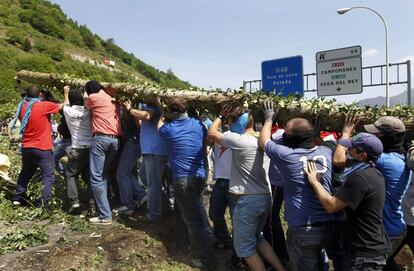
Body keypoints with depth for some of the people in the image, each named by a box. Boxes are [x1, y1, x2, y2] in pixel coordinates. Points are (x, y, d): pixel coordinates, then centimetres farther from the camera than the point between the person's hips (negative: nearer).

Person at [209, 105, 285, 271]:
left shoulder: (239, 140, -17)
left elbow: (212, 133, -4)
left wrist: (220, 116, 11)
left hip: (248, 200, -8)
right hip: (265, 197, 8)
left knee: (245, 247, 7)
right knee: (257, 238, 26)